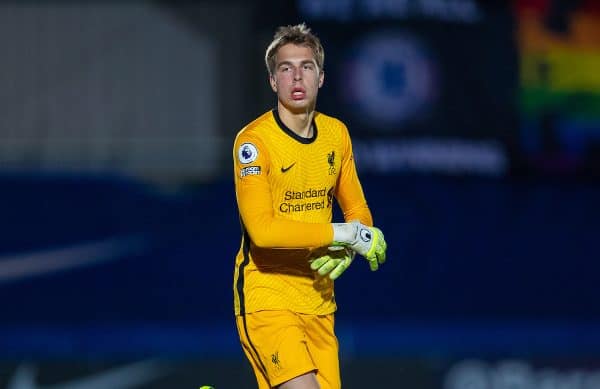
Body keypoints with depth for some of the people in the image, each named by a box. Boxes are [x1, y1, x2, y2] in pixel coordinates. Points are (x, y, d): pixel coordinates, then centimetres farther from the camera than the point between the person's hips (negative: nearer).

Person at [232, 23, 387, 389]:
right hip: (267, 297, -7)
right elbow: (262, 229, -23)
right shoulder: (254, 140, -12)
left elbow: (358, 212, 18)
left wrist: (347, 250, -5)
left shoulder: (336, 133, 9)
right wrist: (343, 233, -20)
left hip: (318, 299, 7)